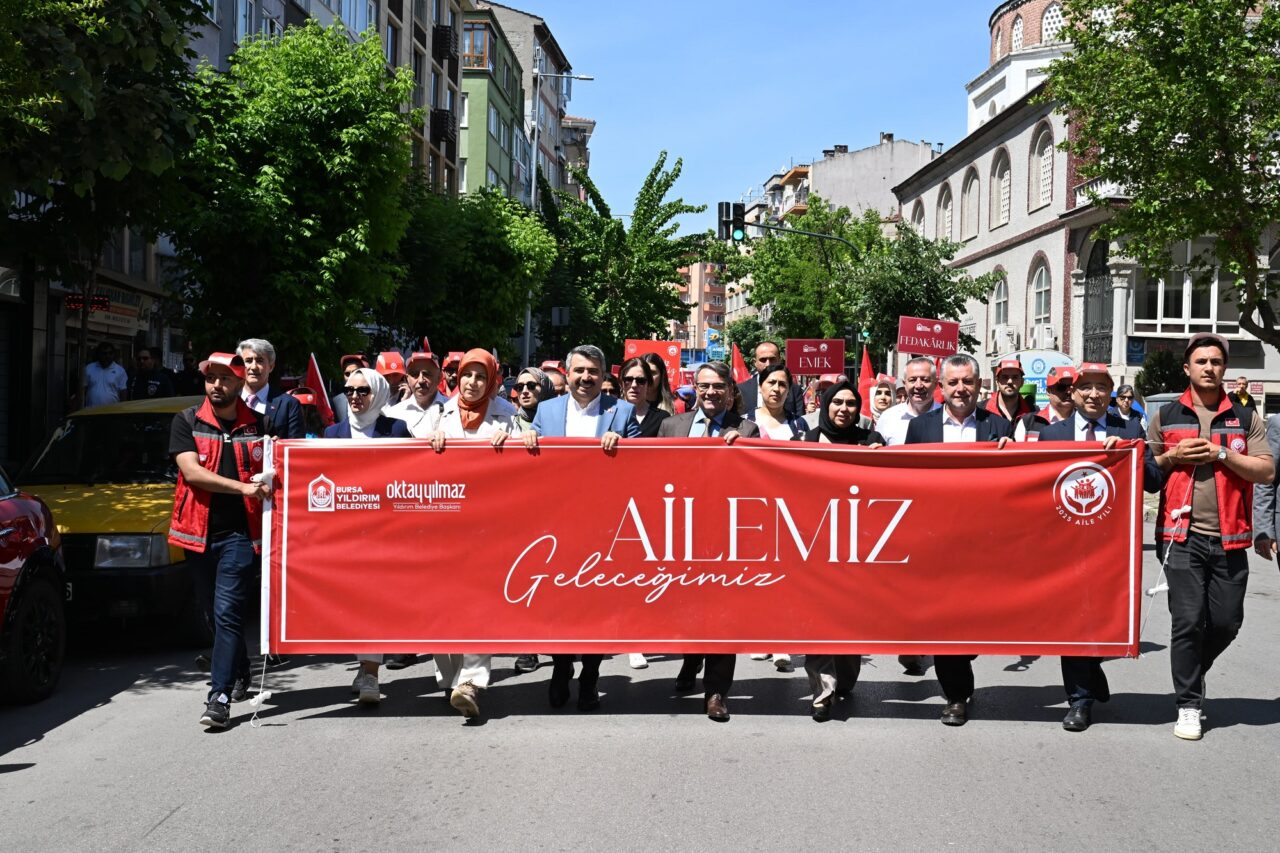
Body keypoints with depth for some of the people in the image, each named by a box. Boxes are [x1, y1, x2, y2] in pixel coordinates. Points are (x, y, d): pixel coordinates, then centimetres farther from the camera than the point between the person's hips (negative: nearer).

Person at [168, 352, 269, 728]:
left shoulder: (258, 425, 4)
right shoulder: (186, 421, 4)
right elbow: (192, 471, -9)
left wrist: (266, 483, -6)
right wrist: (243, 487, -18)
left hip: (239, 532, -2)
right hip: (199, 531, 3)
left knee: (227, 612, -10)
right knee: (215, 612, 15)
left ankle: (220, 696, -11)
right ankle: (239, 674, 35)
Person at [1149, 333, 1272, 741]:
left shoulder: (1245, 417, 8)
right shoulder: (1166, 416, 7)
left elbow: (1266, 471, 1)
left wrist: (1222, 454, -11)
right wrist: (1173, 456, -6)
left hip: (1229, 538, 2)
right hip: (1183, 536, -2)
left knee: (1227, 621, 6)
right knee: (1188, 621, -4)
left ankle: (1193, 673, 34)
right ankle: (1188, 705, 6)